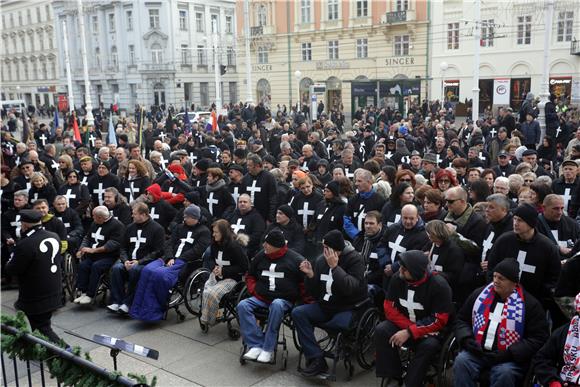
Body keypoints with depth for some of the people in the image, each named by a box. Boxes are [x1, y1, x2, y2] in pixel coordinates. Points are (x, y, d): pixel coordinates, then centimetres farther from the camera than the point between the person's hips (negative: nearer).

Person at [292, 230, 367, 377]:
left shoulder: (355, 259, -11)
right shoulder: (321, 260, 3)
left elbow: (351, 288, -26)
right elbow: (314, 293, 6)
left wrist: (334, 267, -28)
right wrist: (310, 275, -11)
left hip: (349, 309, -5)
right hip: (326, 306, 5)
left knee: (337, 324, -35)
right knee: (297, 313, -15)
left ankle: (316, 359, -8)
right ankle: (317, 359, -19)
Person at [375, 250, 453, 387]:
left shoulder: (439, 285, -22)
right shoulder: (398, 279, -11)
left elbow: (439, 320, -22)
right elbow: (389, 307, -5)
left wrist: (409, 332, -27)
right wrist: (408, 326, -21)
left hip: (430, 329, -4)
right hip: (403, 324, 4)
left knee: (428, 345, -34)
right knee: (381, 331, -21)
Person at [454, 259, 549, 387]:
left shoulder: (529, 304, 0)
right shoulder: (479, 294, 10)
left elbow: (538, 338, -4)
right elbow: (462, 320, 17)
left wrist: (509, 354, -14)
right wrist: (467, 340, -4)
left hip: (509, 357, -3)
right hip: (477, 351, 3)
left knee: (504, 373, -34)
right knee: (461, 361, -27)